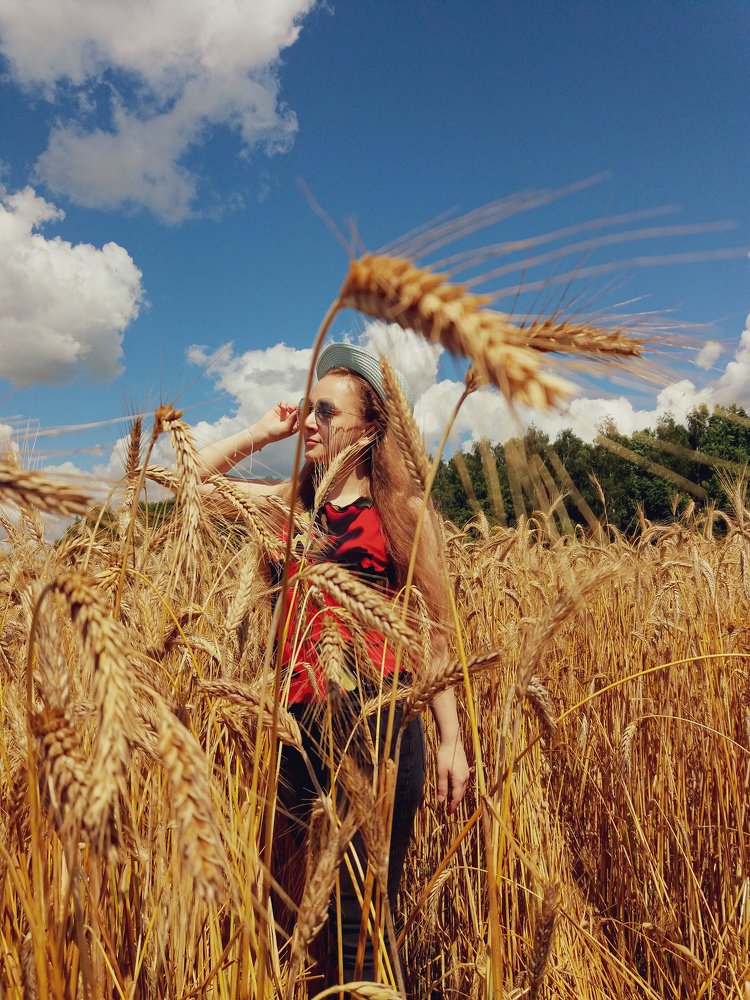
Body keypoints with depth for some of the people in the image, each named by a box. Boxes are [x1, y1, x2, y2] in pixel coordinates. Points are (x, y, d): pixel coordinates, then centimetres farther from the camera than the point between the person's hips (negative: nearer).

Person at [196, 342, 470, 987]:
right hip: (295, 718, 5)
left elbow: (435, 632, 1)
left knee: (364, 916, 5)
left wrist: (452, 740, -2)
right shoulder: (292, 500, 10)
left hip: (377, 720, -4)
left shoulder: (403, 509, -1)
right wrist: (267, 430, 8)